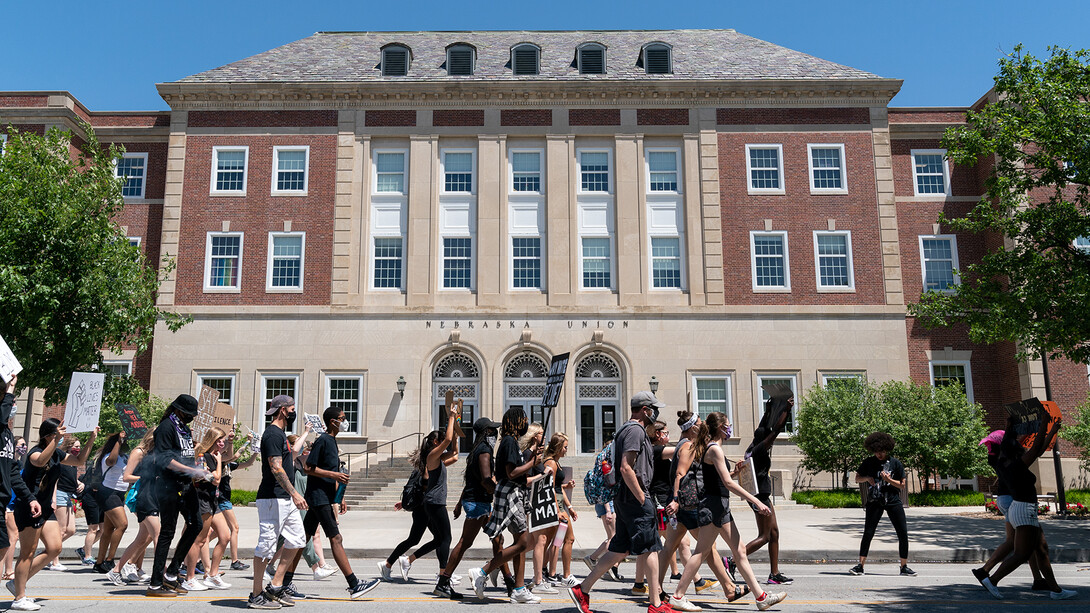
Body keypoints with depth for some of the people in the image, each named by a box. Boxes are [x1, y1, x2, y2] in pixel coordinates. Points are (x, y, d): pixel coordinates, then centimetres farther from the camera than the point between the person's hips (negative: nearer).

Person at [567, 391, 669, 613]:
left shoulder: (628, 430, 20)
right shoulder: (635, 430, -13)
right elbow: (626, 468, -22)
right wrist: (642, 498, -19)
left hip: (624, 499, 10)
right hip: (634, 500, -10)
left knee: (619, 549, 11)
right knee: (649, 549, -2)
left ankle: (582, 590, 13)